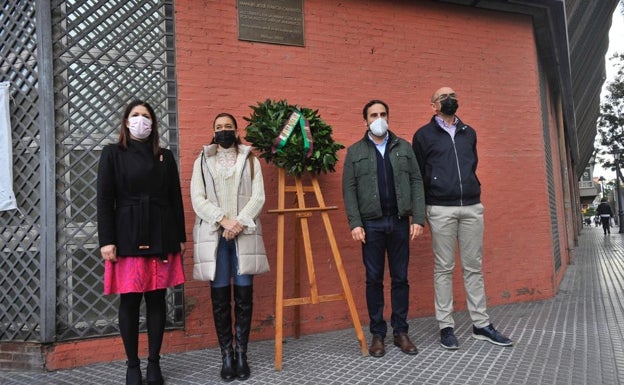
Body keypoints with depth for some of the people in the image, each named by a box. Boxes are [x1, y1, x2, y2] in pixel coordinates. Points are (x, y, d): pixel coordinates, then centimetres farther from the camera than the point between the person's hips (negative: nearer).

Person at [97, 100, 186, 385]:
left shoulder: (165, 156, 12)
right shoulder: (113, 154, 5)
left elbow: (176, 199, 12)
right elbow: (104, 200, -1)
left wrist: (181, 237, 8)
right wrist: (106, 240, -9)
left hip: (161, 236, 3)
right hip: (128, 236, -2)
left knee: (157, 298, 5)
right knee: (130, 300, 1)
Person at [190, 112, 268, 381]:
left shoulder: (250, 160, 11)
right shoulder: (202, 161, 11)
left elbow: (258, 197, 1)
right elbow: (197, 199, 0)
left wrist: (240, 222, -13)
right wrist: (224, 220, -13)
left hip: (244, 235, 0)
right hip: (214, 236, 0)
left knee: (244, 296, 1)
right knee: (220, 298, 2)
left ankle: (241, 354, 12)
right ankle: (226, 356, 11)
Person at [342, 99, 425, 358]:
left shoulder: (404, 148, 9)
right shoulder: (355, 152, 5)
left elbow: (416, 183, 5)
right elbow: (349, 190, 0)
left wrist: (418, 218, -4)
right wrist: (355, 223, -9)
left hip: (400, 222, 1)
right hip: (371, 224, -1)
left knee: (400, 278, 7)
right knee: (374, 280, 5)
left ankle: (401, 332, 19)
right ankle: (378, 334, 16)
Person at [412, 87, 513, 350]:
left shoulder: (469, 133, 16)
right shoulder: (423, 135, 3)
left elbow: (472, 166, 21)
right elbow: (418, 175, 2)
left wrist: (472, 191, 12)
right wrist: (422, 211, 0)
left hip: (472, 207, 4)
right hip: (441, 210, -4)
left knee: (474, 267, 8)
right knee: (444, 268, 1)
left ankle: (481, 325, 15)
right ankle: (446, 327, 9)